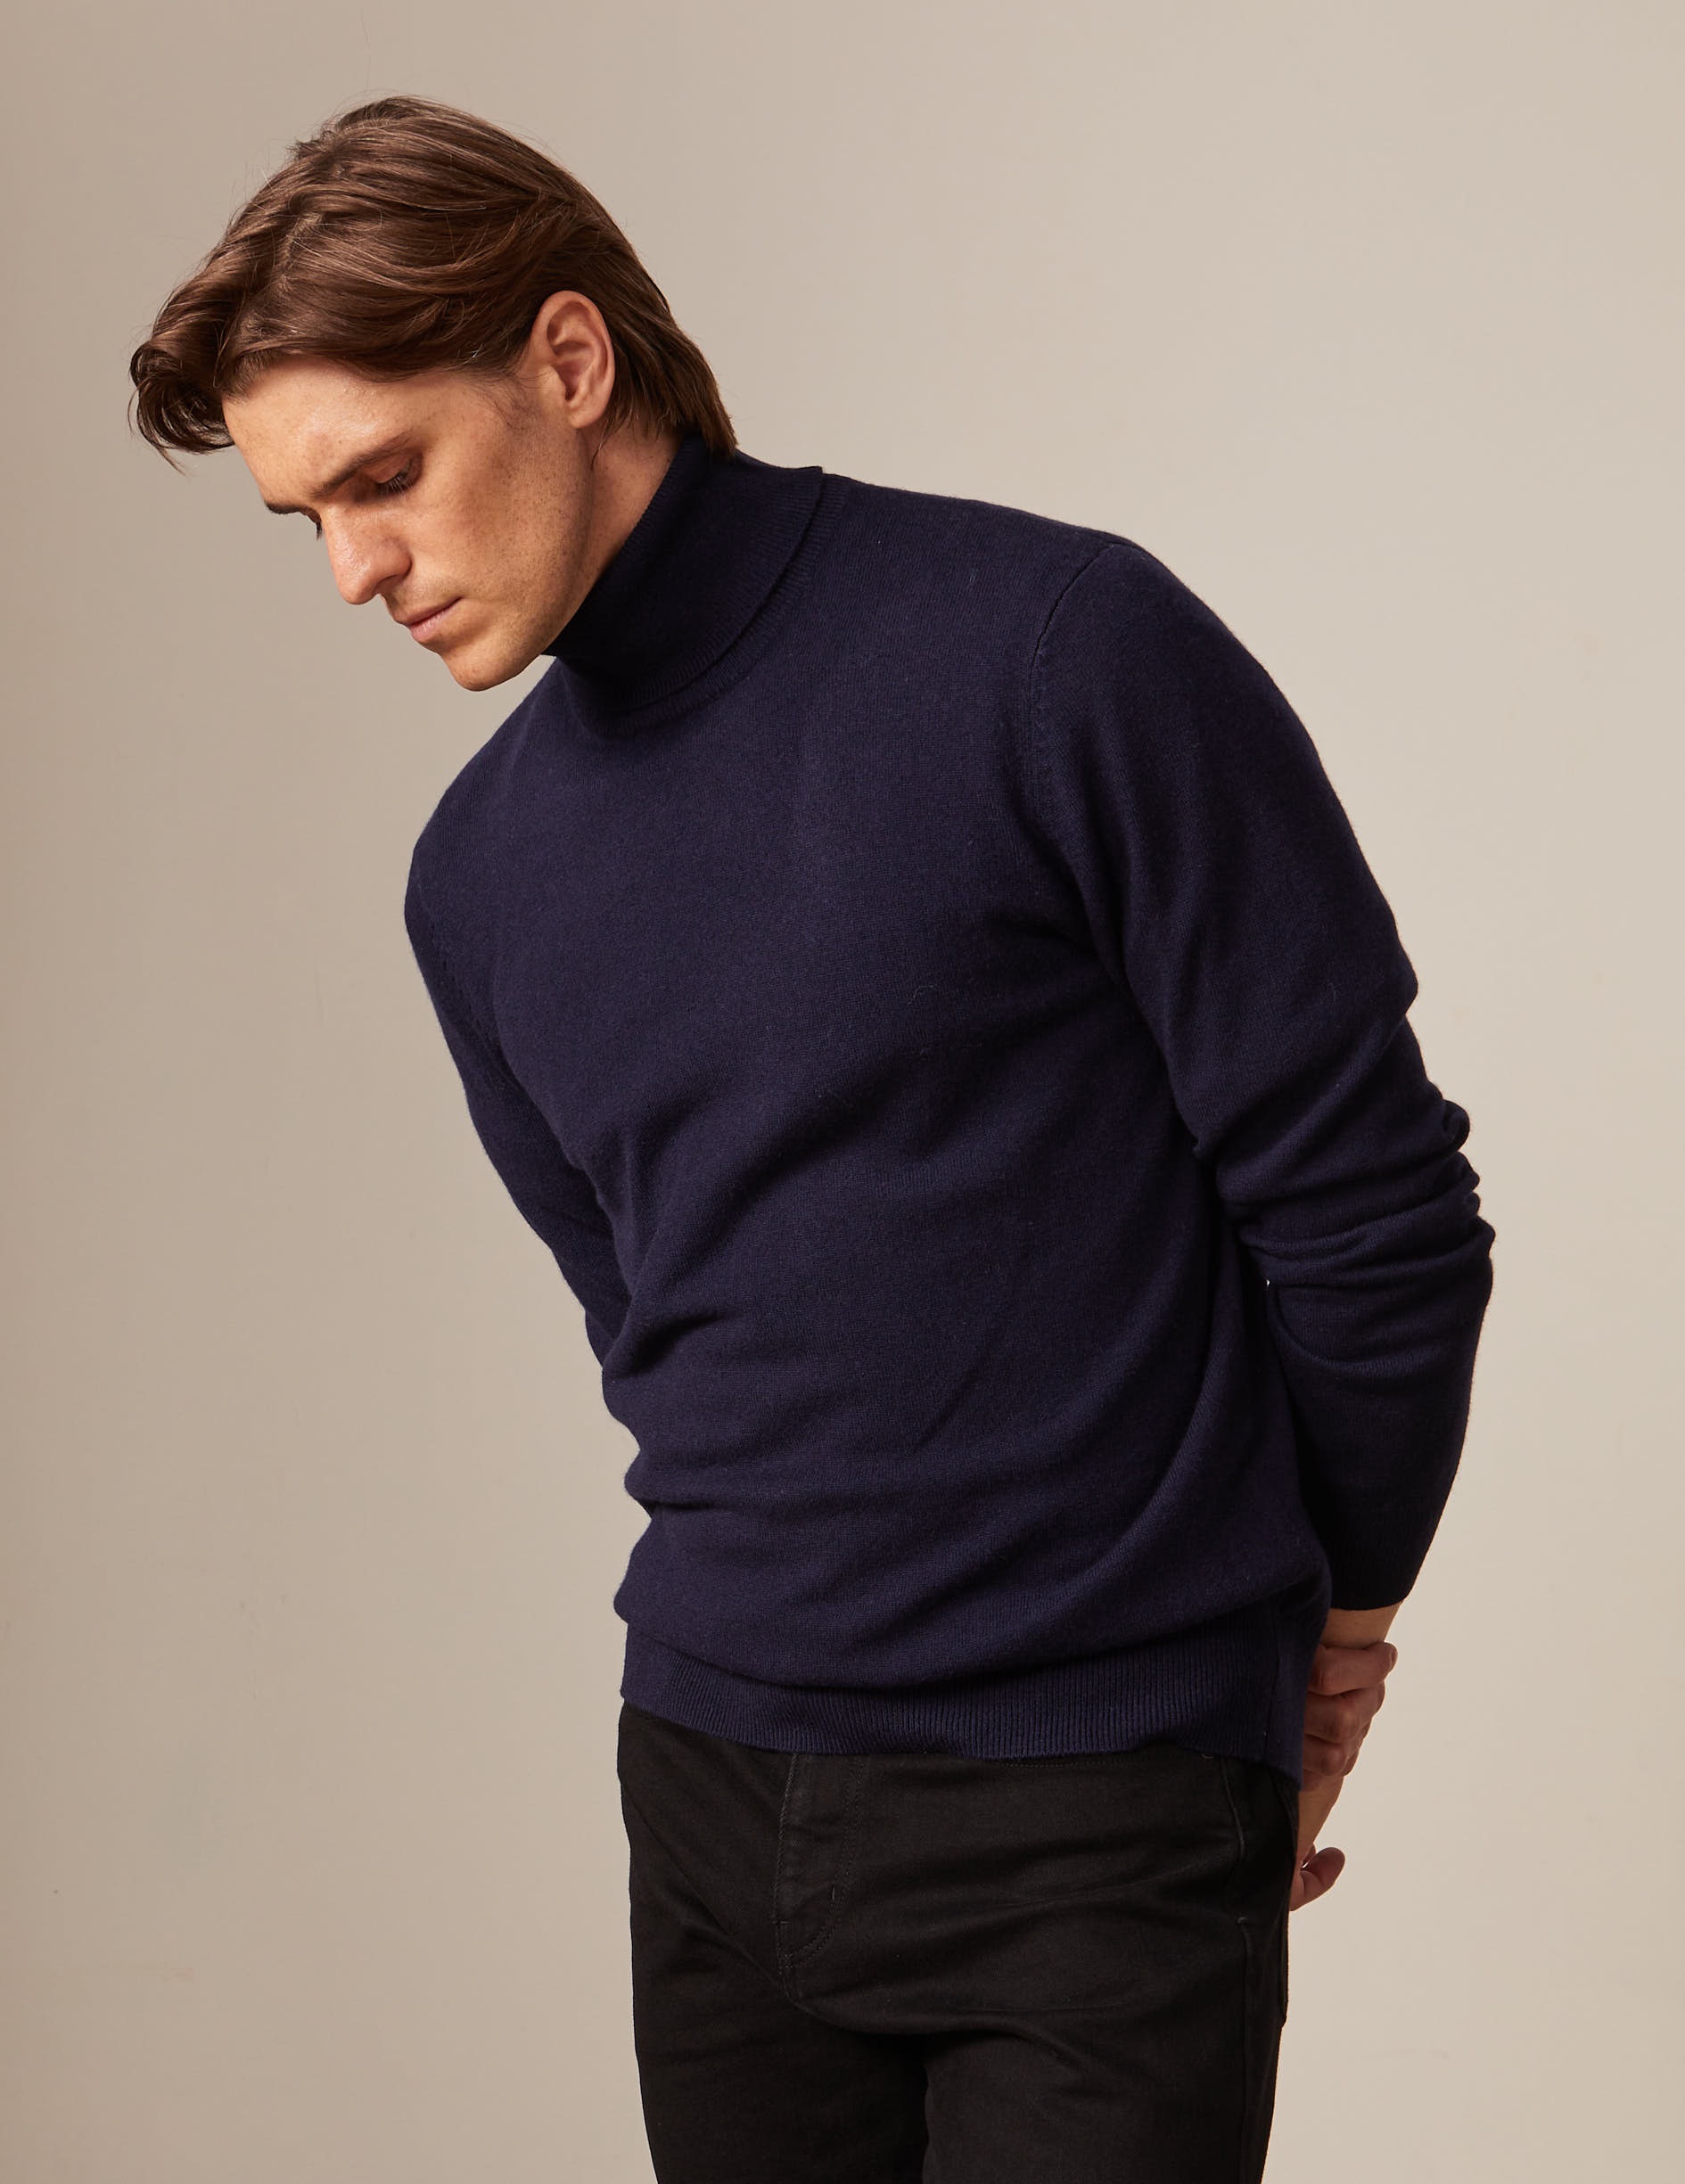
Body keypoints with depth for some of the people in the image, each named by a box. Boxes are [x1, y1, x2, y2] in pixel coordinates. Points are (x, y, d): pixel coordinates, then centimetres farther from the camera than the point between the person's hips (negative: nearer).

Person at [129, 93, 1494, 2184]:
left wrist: (1327, 1613, 6)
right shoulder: (481, 872, 7)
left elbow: (1372, 1203, -7)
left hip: (1091, 1826, -5)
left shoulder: (1056, 653, -12)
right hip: (711, 1792, 6)